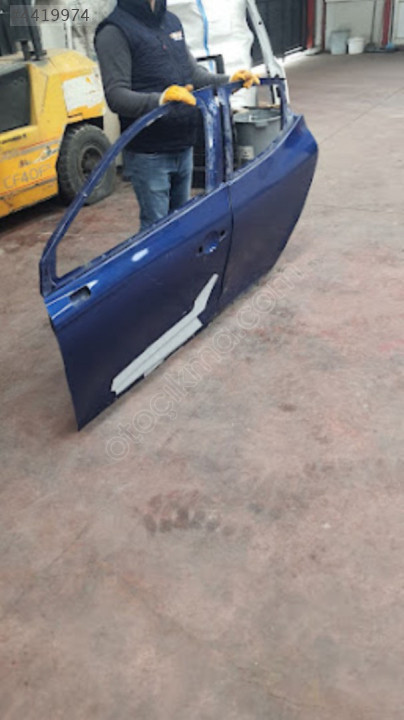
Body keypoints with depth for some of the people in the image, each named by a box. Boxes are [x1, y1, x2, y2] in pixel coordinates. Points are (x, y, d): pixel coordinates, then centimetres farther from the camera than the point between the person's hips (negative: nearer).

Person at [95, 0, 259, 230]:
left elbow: (194, 72, 22)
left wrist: (228, 80, 7)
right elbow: (116, 95, -17)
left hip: (184, 148, 7)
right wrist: (160, 99, -33)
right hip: (149, 155, -7)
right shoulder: (115, 31, -9)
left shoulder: (172, 21, 14)